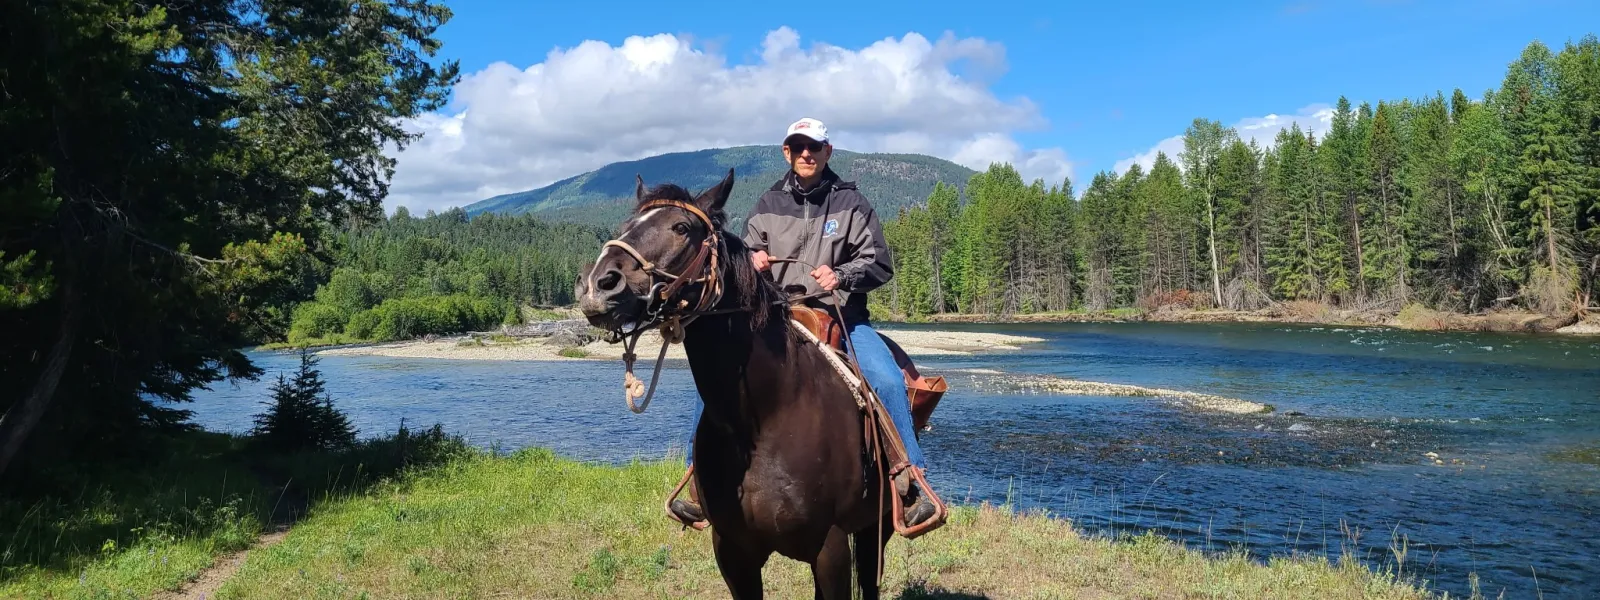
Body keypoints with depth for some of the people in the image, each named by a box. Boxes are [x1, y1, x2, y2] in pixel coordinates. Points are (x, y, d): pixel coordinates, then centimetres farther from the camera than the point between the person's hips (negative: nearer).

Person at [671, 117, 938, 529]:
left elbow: (880, 264, 1)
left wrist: (841, 276, -18)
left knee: (888, 380, -27)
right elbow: (746, 259, 19)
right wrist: (752, 264, -6)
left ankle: (910, 481, -16)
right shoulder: (768, 205, 10)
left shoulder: (851, 203, 4)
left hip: (842, 318, -2)